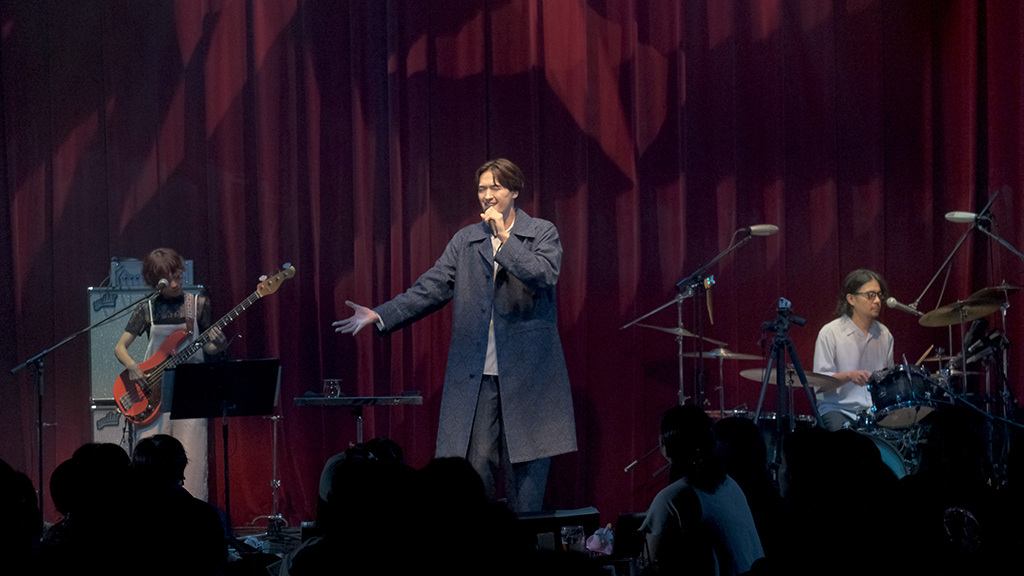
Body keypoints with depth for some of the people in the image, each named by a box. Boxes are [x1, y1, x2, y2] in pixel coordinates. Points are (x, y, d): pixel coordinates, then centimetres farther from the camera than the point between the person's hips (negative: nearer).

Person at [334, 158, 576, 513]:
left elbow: (544, 276, -14)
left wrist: (504, 237, -14)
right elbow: (432, 288, 5)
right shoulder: (466, 240, 12)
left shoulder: (542, 233, 4)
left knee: (526, 466, 1)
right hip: (475, 375, 2)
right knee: (474, 462, -3)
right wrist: (380, 316, -6)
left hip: (526, 372, -2)